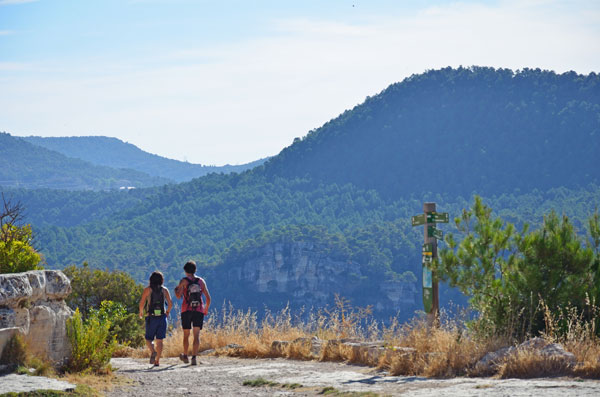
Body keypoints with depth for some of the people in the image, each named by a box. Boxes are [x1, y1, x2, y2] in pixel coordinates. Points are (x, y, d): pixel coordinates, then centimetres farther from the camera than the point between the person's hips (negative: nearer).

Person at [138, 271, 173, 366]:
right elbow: (170, 304, 1)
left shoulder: (147, 289, 0)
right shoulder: (164, 290, 6)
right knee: (159, 340, 6)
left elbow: (142, 302, -8)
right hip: (162, 317, 2)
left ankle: (153, 351, -24)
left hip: (151, 318, -2)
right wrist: (167, 312, 21)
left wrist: (141, 312, 10)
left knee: (149, 339, 6)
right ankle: (157, 360, -2)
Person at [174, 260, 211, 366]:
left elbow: (179, 296, -11)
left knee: (186, 335, 14)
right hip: (199, 310, 1)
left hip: (186, 310, -1)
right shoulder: (201, 281, 6)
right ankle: (194, 357, -17)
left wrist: (176, 290, 12)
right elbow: (208, 298, 6)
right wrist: (206, 309, 21)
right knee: (196, 335, -3)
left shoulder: (184, 281, -2)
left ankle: (185, 356, 25)